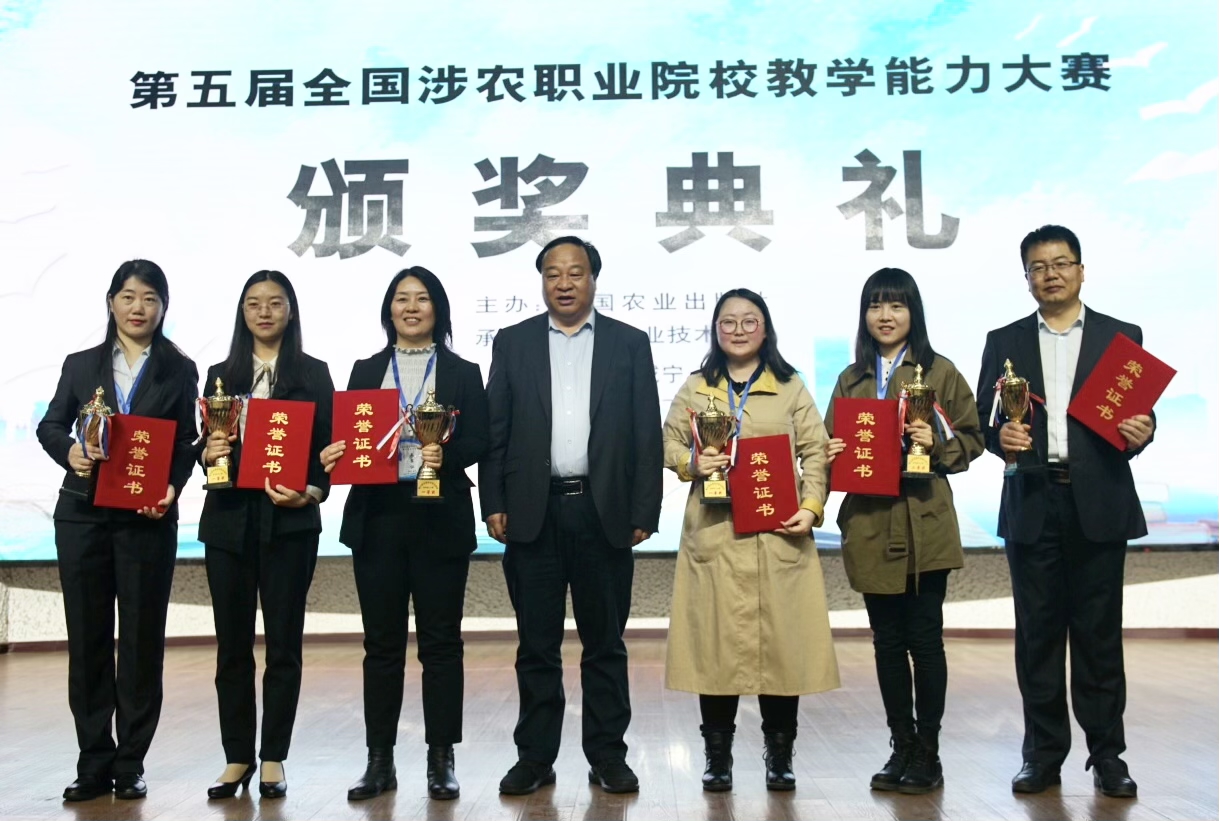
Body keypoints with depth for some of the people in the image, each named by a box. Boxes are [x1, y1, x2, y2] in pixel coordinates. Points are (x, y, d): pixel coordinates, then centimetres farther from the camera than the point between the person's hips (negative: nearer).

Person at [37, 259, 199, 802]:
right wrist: (69, 451, -12)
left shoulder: (180, 371, 6)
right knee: (87, 639, 6)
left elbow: (187, 443, 2)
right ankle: (94, 764, 16)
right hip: (82, 516, 2)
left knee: (142, 640, 3)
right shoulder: (81, 365, 11)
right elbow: (50, 426, 11)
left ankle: (130, 765, 14)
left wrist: (171, 488, -16)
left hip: (147, 519, -2)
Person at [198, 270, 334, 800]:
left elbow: (326, 446, 0)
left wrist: (311, 492, -17)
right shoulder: (221, 374, 13)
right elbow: (204, 445, 12)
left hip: (289, 522, -3)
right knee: (232, 643, 7)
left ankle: (273, 758, 13)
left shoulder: (313, 373, 5)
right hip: (228, 520, 3)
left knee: (283, 643, 2)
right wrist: (208, 454, -10)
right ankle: (237, 757, 18)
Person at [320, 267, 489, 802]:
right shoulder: (365, 371, 13)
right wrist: (334, 456, -13)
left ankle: (441, 760, 13)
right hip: (377, 517, 2)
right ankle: (379, 761, 16)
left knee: (440, 641, 3)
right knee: (381, 642, 6)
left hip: (440, 519, -2)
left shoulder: (463, 373, 7)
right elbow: (348, 437, 8)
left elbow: (478, 442, -1)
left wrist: (446, 455, -21)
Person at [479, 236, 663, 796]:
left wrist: (645, 513, -3)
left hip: (604, 513, 0)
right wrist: (493, 505, -2)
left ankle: (607, 756, 20)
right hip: (532, 513, 1)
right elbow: (494, 431, 6)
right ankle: (535, 757, 19)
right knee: (537, 645, 8)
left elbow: (647, 436, 3)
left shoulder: (630, 344, 6)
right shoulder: (512, 342, 8)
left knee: (605, 643, 8)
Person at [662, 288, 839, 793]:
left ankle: (779, 757, 15)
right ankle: (718, 756, 14)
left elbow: (816, 451, 5)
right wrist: (692, 462, -11)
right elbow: (668, 443, 11)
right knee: (715, 640, 1)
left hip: (778, 533, 0)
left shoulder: (790, 387, 10)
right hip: (713, 534, 1)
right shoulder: (695, 387, 12)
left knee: (781, 639, 1)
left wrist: (811, 507, -8)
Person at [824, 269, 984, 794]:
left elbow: (972, 439, 2)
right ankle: (901, 748, 21)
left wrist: (937, 444, -16)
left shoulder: (940, 372, 3)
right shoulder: (850, 379, 13)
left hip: (924, 525, -3)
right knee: (887, 642, 9)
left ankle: (928, 754, 14)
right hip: (868, 526, 4)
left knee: (924, 639, 1)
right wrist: (831, 456, -6)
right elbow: (832, 444, 15)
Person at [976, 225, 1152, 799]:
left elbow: (1140, 412, 6)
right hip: (1032, 505, 1)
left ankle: (1107, 756, 16)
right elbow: (983, 419, 6)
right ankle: (1043, 754, 16)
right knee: (1038, 634, 6)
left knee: (1099, 634, 4)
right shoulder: (1004, 342, 11)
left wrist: (1141, 430, -16)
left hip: (1099, 504, -1)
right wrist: (1001, 436, -15)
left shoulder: (1122, 336, 9)